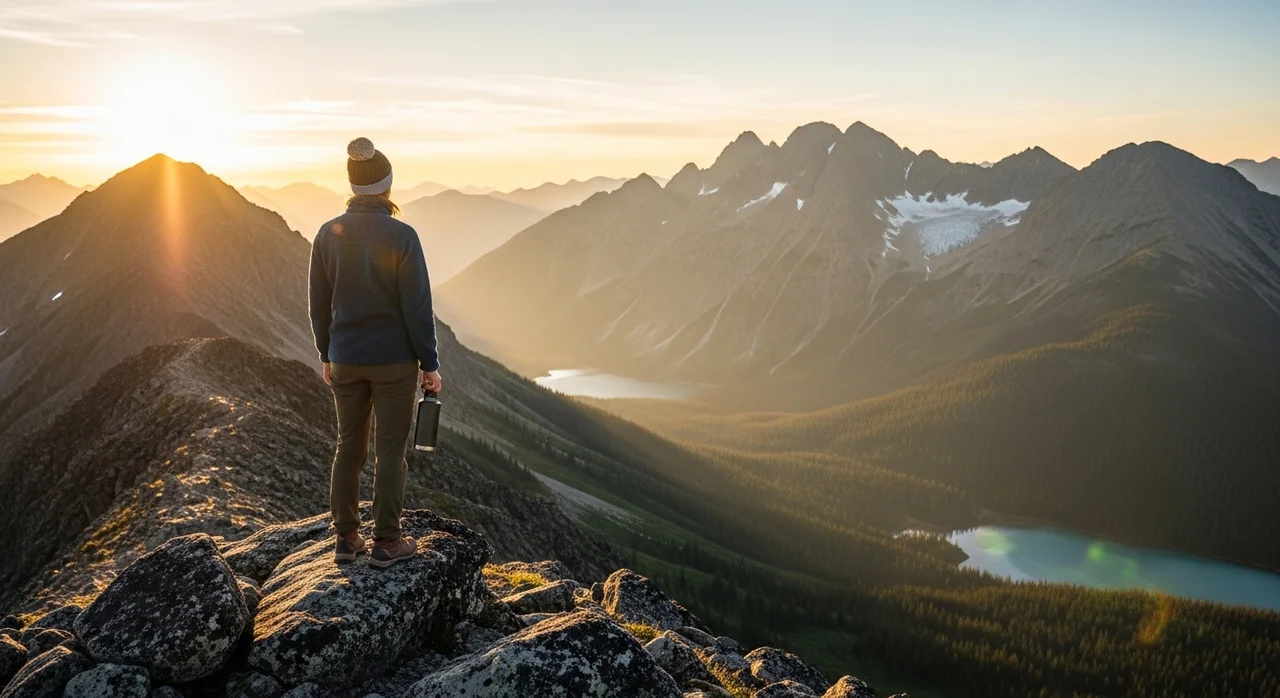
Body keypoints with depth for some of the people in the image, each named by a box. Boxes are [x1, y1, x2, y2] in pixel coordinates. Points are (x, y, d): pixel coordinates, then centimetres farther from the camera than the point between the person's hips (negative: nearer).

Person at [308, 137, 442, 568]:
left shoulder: (328, 234, -1)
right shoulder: (401, 236, -15)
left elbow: (319, 303, 5)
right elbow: (417, 307, -14)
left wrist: (326, 356, 17)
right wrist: (430, 364, -5)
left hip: (345, 360, 5)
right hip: (393, 361, -4)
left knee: (350, 446, 15)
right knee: (391, 450, 5)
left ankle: (346, 538, 23)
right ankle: (386, 543, 13)